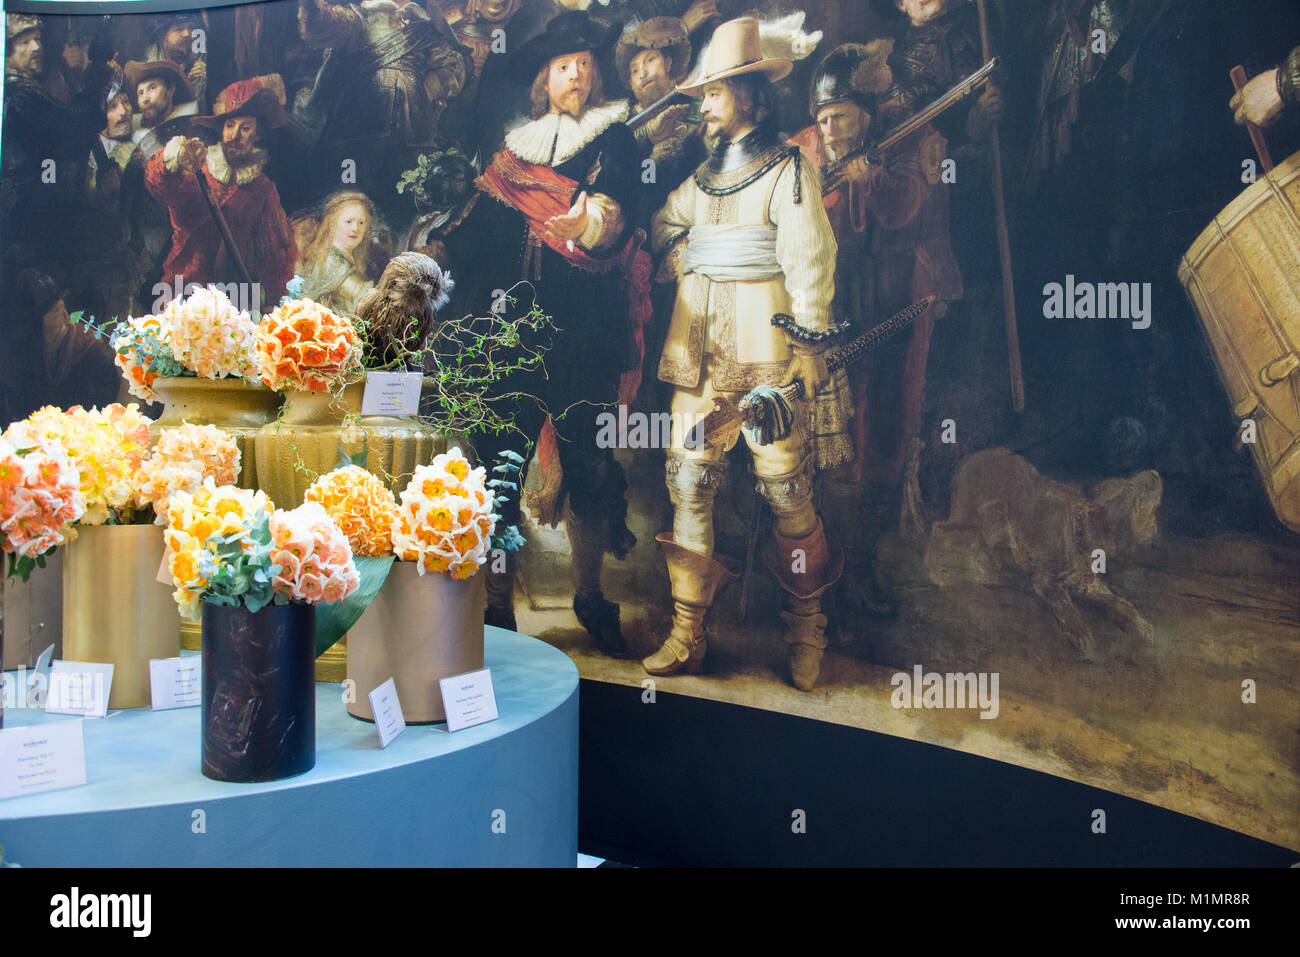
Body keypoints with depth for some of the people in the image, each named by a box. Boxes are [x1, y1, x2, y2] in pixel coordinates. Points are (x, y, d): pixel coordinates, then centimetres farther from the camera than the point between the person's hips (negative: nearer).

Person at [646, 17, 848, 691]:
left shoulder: (788, 170, 1)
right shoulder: (704, 175, 19)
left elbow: (809, 265, -6)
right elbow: (662, 228, 31)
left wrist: (808, 350, -10)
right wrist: (691, 269, 13)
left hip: (765, 345, -6)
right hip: (699, 345, 6)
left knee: (787, 489, -3)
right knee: (689, 480, 1)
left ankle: (806, 634, 12)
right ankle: (687, 634, 8)